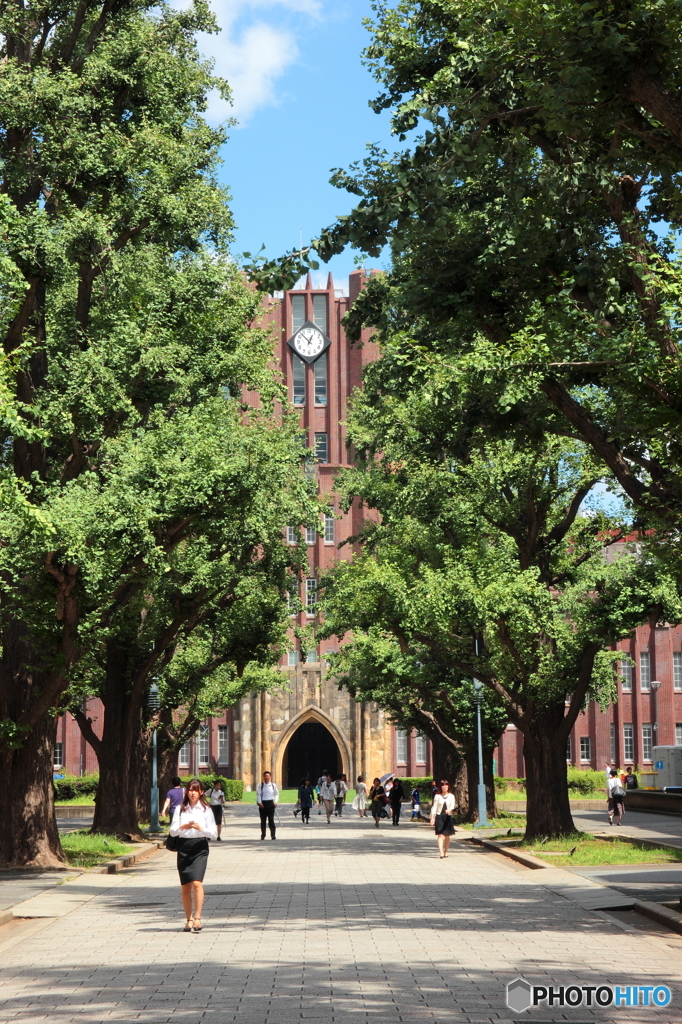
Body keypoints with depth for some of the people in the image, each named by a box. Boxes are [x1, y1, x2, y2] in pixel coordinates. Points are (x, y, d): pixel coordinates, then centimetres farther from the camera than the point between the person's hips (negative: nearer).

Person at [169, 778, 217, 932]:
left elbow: (214, 833, 0)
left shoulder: (206, 810, 3)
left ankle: (197, 918, -13)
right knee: (185, 887, 6)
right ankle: (189, 919, 19)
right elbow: (172, 831, 3)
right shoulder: (180, 809, 7)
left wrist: (201, 828, -18)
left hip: (200, 848, -2)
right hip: (183, 847, 2)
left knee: (197, 883, -18)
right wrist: (183, 827, -17)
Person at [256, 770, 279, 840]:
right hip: (263, 803, 0)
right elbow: (258, 794, -1)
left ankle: (273, 835, -1)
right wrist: (260, 802, -12)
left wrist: (276, 802, -1)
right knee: (263, 820, 6)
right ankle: (263, 835, 16)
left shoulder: (273, 785, 5)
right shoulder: (260, 785, 2)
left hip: (270, 803, 0)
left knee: (271, 820, -4)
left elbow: (277, 794, 12)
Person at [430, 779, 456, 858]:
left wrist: (450, 809, -32)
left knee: (447, 835, 8)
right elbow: (434, 807, 1)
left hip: (448, 817, 2)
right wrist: (432, 817, -7)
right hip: (439, 816, -2)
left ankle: (446, 852, 24)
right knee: (440, 834, -12)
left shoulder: (451, 796, 5)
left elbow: (452, 805, -9)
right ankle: (441, 853, -21)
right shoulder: (437, 796, 3)